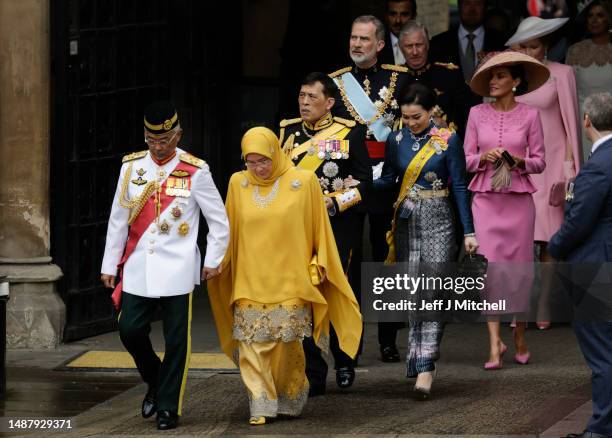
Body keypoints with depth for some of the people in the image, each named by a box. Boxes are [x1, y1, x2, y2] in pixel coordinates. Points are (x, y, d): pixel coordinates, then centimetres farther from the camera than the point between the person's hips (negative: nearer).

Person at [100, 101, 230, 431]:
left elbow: (219, 220, 4)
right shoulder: (131, 167, 4)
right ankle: (156, 382, 25)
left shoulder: (195, 171, -4)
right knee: (130, 330, -1)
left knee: (176, 340, -1)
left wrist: (213, 260, 4)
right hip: (138, 267, 3)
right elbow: (118, 219, 10)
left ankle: (168, 407, 8)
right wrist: (110, 264, 11)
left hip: (176, 270, -3)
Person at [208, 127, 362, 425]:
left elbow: (319, 228, 2)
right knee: (253, 347, -5)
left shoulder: (303, 181, -4)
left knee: (287, 345, 1)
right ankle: (261, 407, 0)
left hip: (289, 283, -2)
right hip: (251, 284, 2)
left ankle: (291, 400, 23)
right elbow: (228, 229, 11)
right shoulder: (238, 183, 3)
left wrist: (318, 266, -1)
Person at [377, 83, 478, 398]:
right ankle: (420, 357, 15)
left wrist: (468, 231, -5)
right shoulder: (396, 140, 6)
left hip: (437, 221, -4)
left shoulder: (448, 141, -5)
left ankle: (424, 366, -17)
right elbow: (387, 180, 9)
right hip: (406, 221, 4)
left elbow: (459, 187, -4)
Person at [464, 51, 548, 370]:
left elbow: (539, 161, 4)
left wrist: (520, 161, -16)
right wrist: (483, 158, -13)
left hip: (518, 199, -1)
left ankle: (519, 336, 20)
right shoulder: (477, 114, 5)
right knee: (489, 267, -7)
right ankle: (494, 344, -7)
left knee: (519, 267, 2)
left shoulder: (529, 115, 2)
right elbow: (466, 158, 7)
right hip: (485, 198, 1)